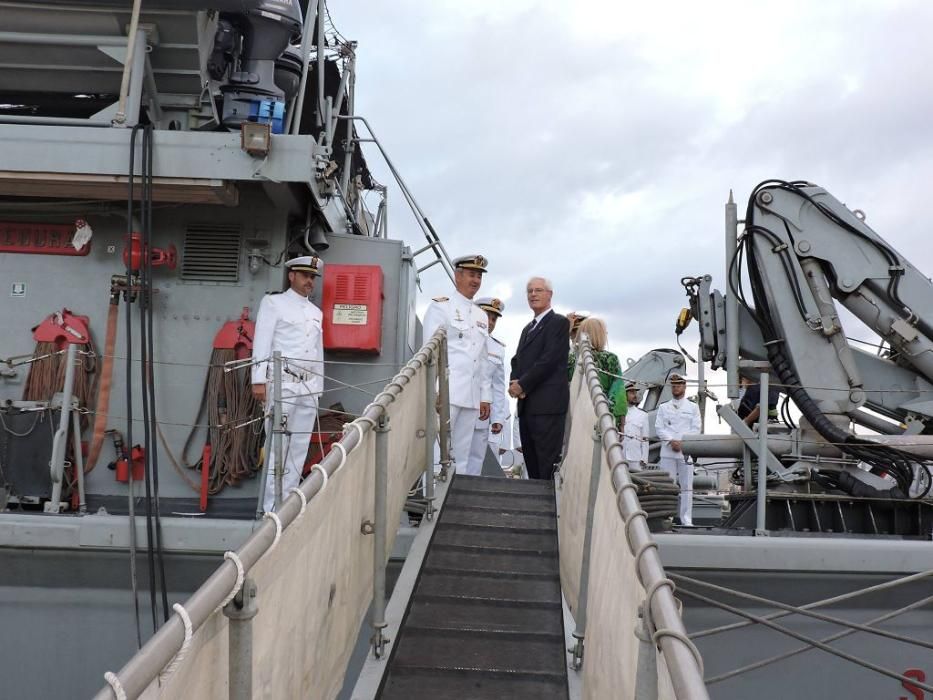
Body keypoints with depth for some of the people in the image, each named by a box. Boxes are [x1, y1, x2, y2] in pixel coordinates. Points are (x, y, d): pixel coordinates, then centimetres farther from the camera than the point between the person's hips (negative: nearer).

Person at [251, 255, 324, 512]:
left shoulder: (316, 312, 21)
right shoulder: (274, 302, 3)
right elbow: (262, 342, -4)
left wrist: (318, 386, 16)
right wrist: (259, 380, -12)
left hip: (309, 385, 6)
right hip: (282, 381, -6)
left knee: (300, 447, 4)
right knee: (277, 445, -8)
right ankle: (271, 508, -5)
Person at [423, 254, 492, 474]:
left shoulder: (481, 316, 21)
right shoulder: (440, 307, 1)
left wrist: (485, 397, 16)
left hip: (471, 397, 6)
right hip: (446, 392, -6)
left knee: (461, 459, 6)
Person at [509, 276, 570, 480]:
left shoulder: (559, 322, -2)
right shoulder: (527, 329, 25)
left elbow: (549, 360, -12)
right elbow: (517, 360, 21)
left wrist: (523, 385, -10)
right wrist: (514, 383, 0)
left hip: (547, 404, -8)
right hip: (526, 405, 8)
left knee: (548, 465, -11)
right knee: (531, 463, 7)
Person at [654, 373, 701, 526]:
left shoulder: (692, 407, 13)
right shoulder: (663, 407, 14)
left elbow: (696, 429, 4)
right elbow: (659, 428, 5)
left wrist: (682, 442, -9)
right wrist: (671, 441, -10)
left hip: (686, 451, 0)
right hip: (667, 451, 1)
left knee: (686, 486, -2)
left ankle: (686, 520, 0)